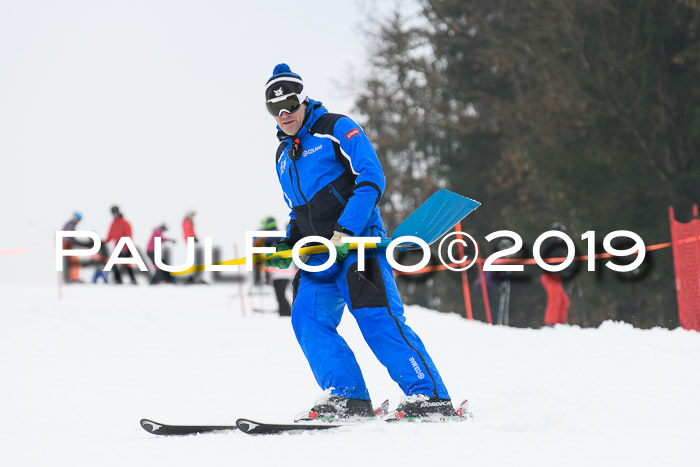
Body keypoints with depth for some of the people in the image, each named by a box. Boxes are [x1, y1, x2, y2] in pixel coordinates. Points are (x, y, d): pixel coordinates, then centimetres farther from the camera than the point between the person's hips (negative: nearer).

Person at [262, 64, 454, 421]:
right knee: (307, 317, -10)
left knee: (377, 318, -15)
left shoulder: (336, 128, -1)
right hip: (320, 256, 7)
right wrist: (288, 246, 10)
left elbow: (371, 180, -11)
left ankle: (432, 397, -14)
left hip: (358, 241, -7)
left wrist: (345, 231, -20)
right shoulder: (283, 156, 22)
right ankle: (347, 398, -7)